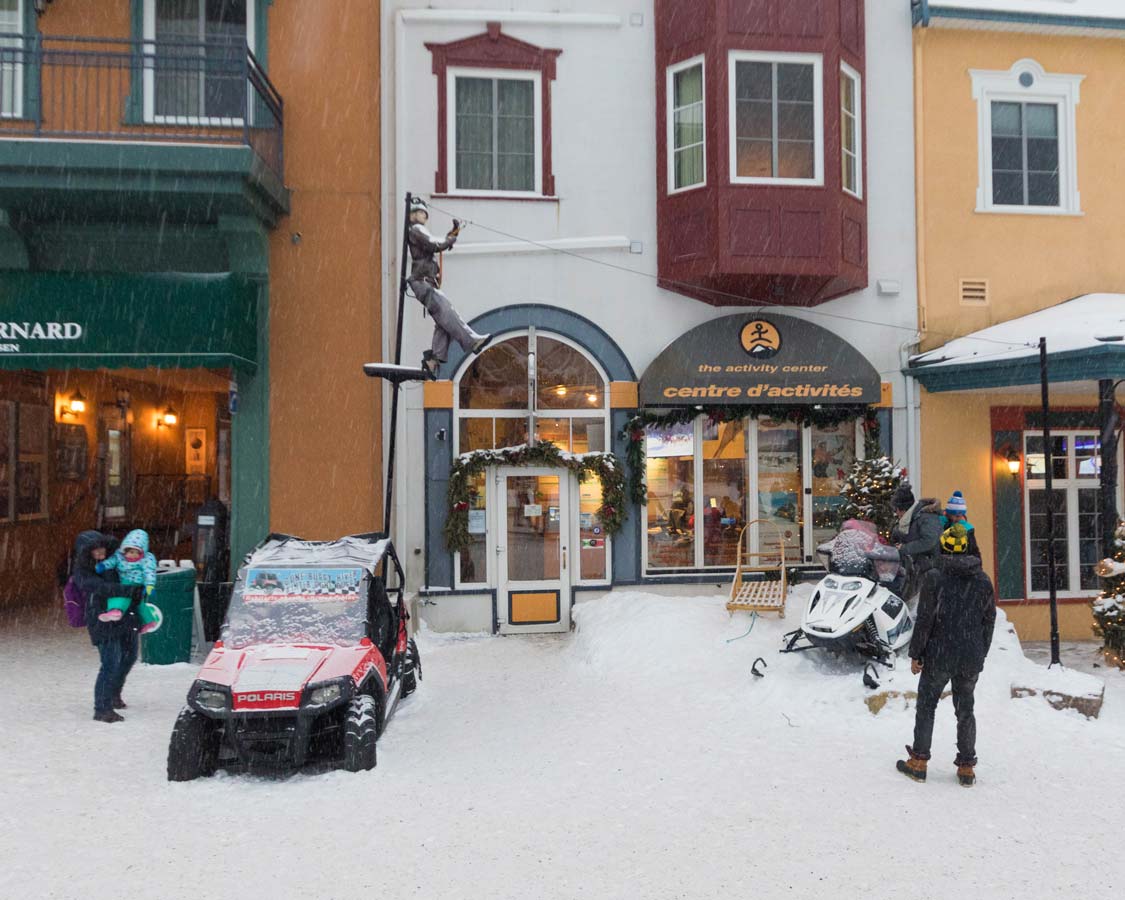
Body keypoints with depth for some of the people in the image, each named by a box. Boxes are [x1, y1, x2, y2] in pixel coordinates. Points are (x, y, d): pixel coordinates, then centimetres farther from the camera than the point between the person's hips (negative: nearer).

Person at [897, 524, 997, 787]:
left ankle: (919, 761, 13)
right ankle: (966, 767, 17)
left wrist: (916, 654, -4)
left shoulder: (935, 577, -12)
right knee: (965, 710, 13)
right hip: (971, 658, 4)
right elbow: (989, 620, 8)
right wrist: (981, 654, 17)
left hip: (939, 656, -4)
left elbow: (925, 619, -12)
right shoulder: (983, 580, 2)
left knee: (926, 706, 9)